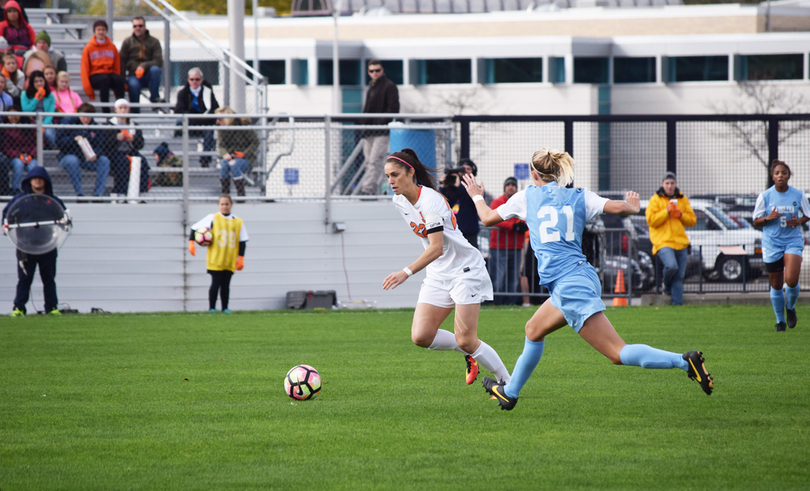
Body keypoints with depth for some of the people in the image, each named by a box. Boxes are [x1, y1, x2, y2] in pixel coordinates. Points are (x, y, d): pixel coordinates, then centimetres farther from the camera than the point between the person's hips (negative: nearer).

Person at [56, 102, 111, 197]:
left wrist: (95, 155, -22)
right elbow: (59, 142, -9)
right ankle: (79, 193, -36)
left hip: (88, 159, 3)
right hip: (69, 156, -3)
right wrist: (74, 139, -25)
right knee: (72, 161, -38)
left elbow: (102, 145, 0)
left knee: (104, 161, -24)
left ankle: (98, 193, -27)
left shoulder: (96, 127, 7)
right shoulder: (68, 123, -1)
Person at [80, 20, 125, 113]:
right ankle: (106, 111, -40)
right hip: (95, 75, -3)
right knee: (105, 79, -37)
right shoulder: (88, 48, 6)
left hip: (110, 73, 3)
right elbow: (85, 70, 2)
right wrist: (89, 92, -6)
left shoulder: (112, 47, 14)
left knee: (119, 80, -32)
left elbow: (117, 67, 15)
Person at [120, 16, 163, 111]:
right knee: (133, 85, -35)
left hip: (149, 75, 0)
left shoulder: (154, 42, 7)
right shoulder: (127, 42, 11)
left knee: (155, 69, -34)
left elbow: (159, 61, -5)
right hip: (134, 75, 0)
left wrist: (144, 66, -22)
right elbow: (122, 61, 5)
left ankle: (154, 97, -24)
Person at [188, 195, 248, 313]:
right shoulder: (212, 218, 2)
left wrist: (241, 258, 5)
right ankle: (212, 308, 2)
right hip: (215, 260, -2)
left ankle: (225, 308, 10)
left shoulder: (238, 222, 8)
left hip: (230, 261, 2)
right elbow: (195, 228, 6)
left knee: (226, 285, 3)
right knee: (216, 283, -5)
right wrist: (191, 242, -7)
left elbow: (242, 241, 10)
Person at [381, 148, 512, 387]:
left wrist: (406, 272, -40)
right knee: (420, 336, -9)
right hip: (437, 275, 8)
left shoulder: (430, 200, -22)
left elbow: (436, 248, -31)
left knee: (465, 340, -11)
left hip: (465, 269, -8)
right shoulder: (399, 201, 3)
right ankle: (470, 354, 15)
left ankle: (508, 383, 6)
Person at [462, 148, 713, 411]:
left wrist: (477, 196, 36)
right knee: (533, 330, 27)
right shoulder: (579, 197, 10)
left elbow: (488, 218, 16)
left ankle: (684, 361, -29)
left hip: (568, 285, -7)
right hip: (583, 278, 7)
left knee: (618, 353, -12)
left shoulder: (527, 197, 3)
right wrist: (634, 207, 21)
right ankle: (509, 392, 40)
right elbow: (619, 207, -4)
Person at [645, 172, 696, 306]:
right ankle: (667, 286, 2)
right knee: (671, 266, -27)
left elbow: (692, 220, 13)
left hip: (681, 242, 5)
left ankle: (677, 303, 6)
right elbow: (651, 220, -8)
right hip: (663, 241, -5)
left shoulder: (683, 199, 15)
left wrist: (681, 214, -6)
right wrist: (667, 211, -15)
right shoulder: (655, 200, 2)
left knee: (679, 276, 2)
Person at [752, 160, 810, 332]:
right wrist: (768, 218, -18)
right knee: (776, 285, 6)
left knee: (791, 280, -18)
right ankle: (780, 320, 24)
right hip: (771, 244, 1)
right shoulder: (764, 196, -3)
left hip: (793, 241, -1)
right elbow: (756, 221, 2)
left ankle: (790, 307, 14)